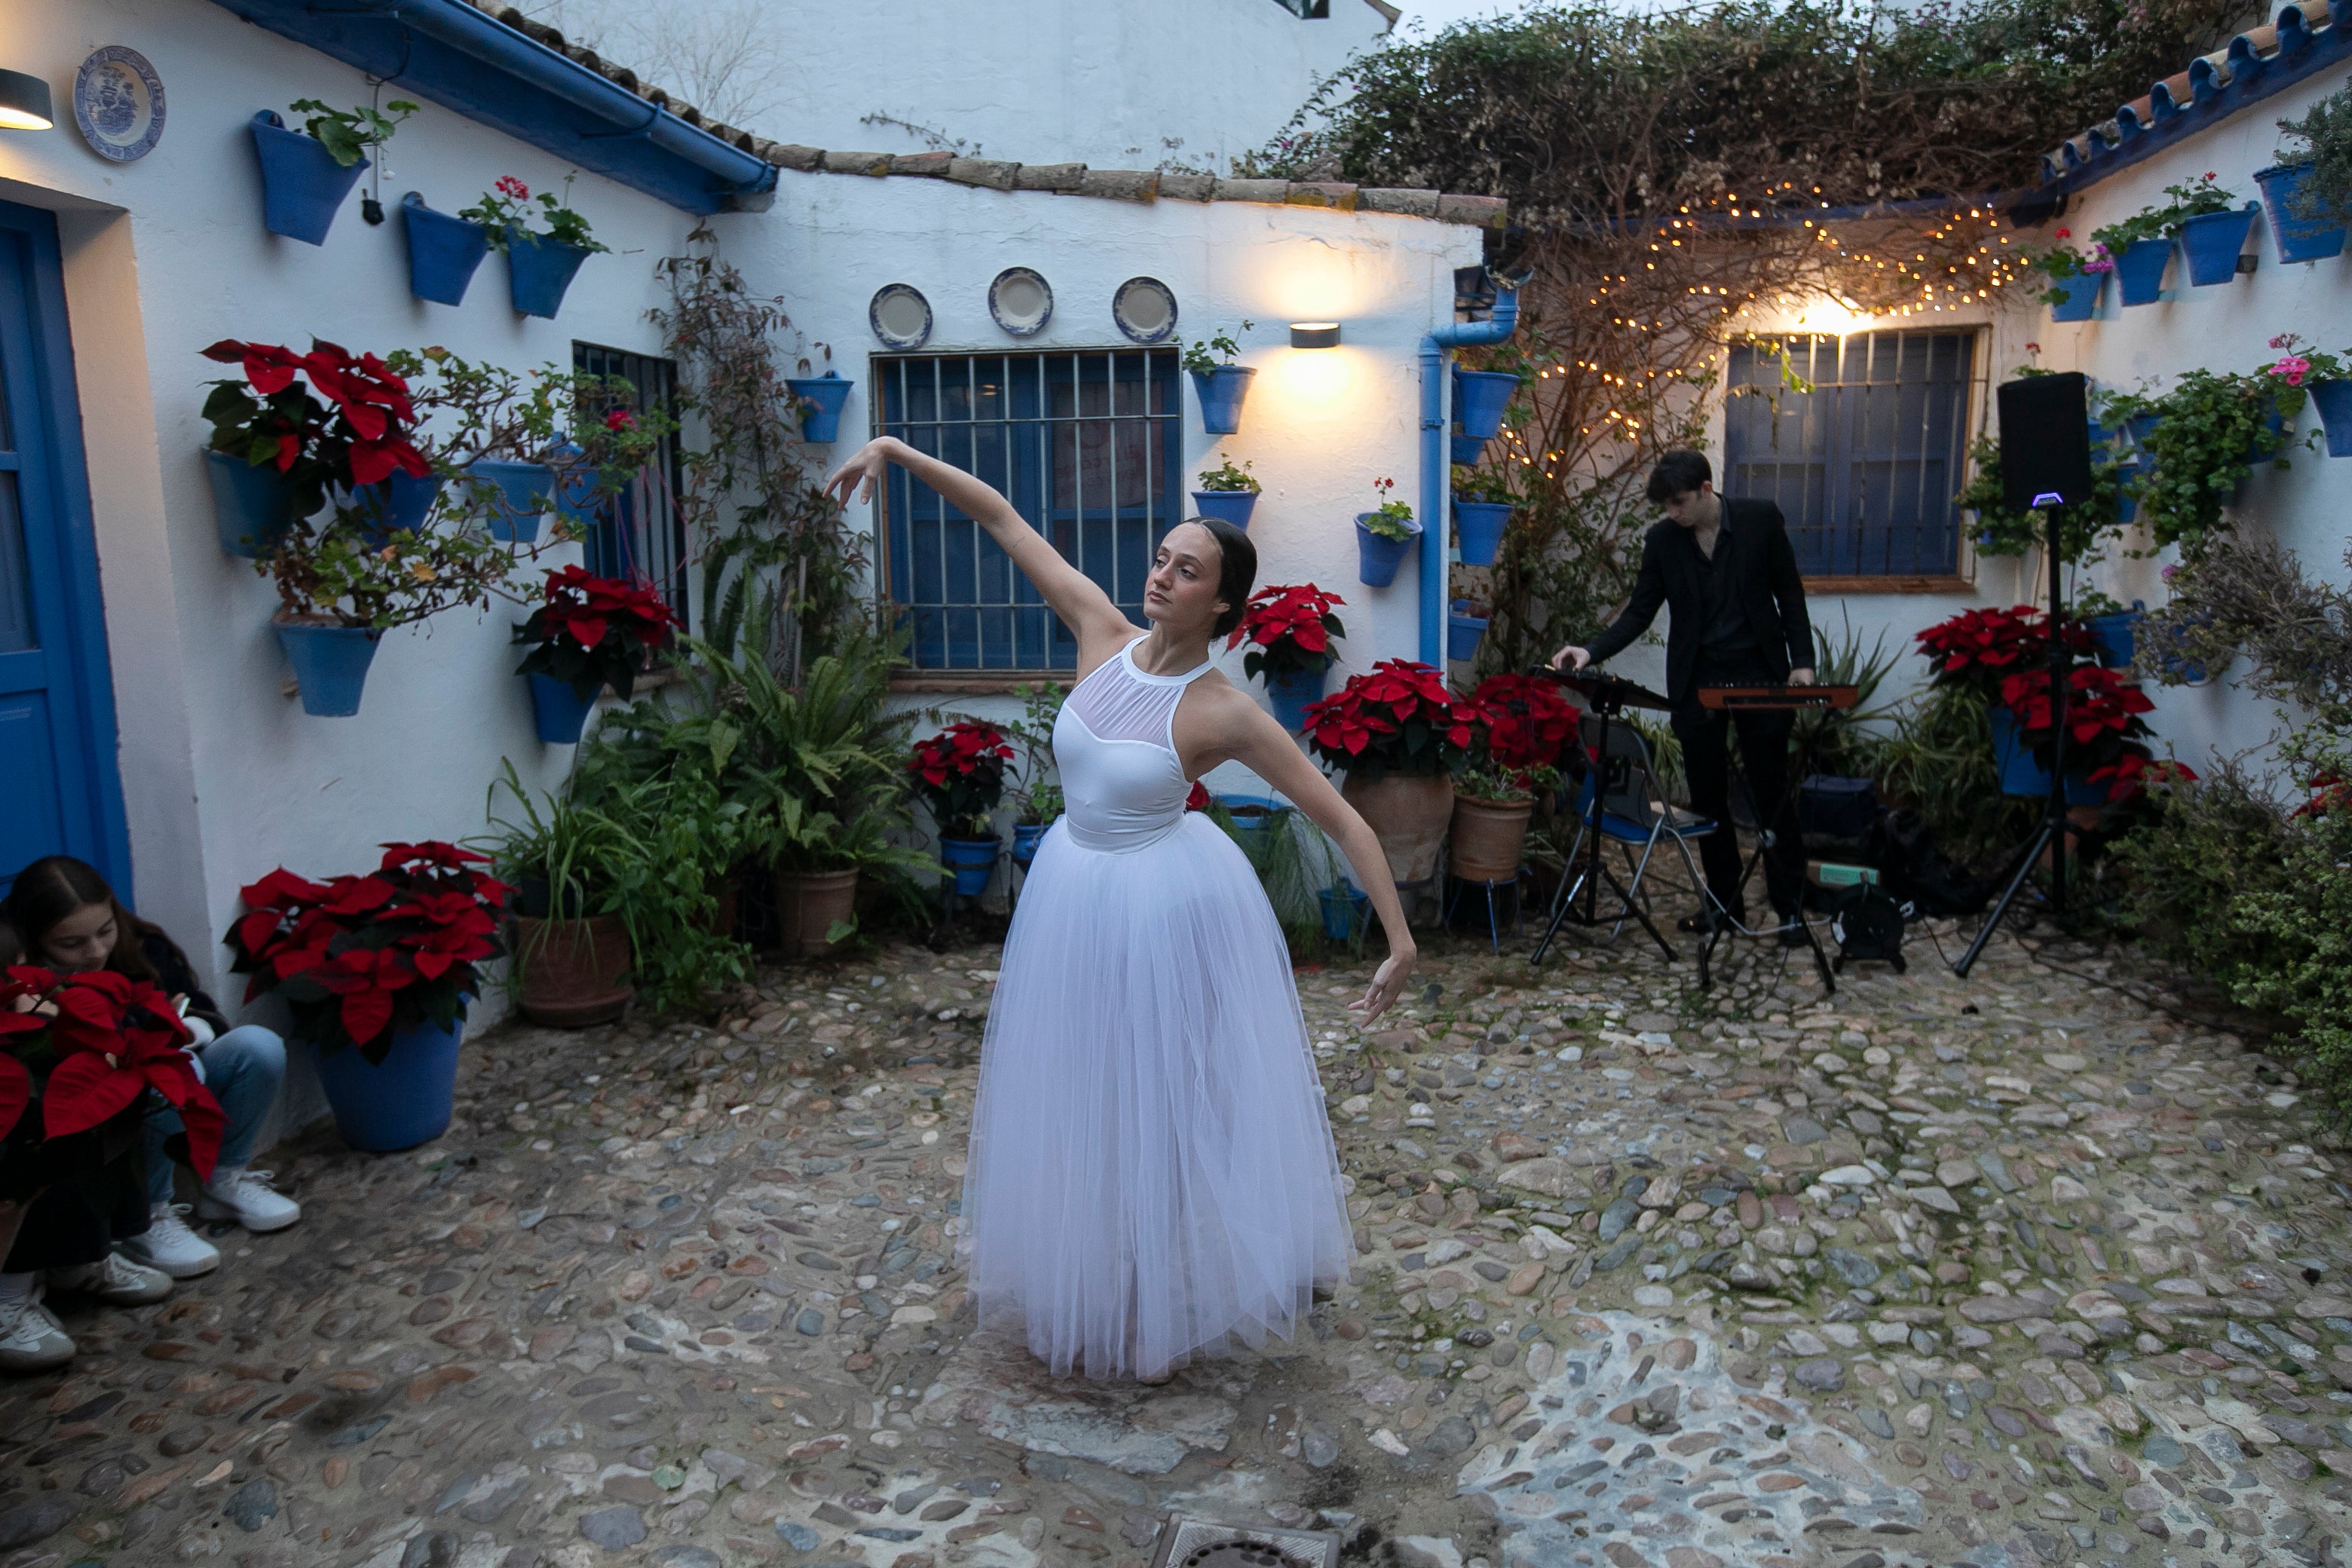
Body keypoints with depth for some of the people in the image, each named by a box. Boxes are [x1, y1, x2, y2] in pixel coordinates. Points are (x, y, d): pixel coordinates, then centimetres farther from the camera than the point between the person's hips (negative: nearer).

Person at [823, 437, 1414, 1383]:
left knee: (1171, 1105, 10)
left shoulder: (1222, 712, -20)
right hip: (1076, 897, 6)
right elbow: (1001, 521, -2)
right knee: (1082, 1106, 18)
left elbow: (1341, 818, -18)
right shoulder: (1104, 635, -7)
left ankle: (1169, 1312, 32)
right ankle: (1091, 1299, 40)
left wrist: (1400, 941, -21)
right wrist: (898, 452, -4)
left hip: (1169, 910, -6)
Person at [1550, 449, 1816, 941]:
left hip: (1760, 675, -2)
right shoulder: (1661, 540, -1)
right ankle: (1724, 901, 20)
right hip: (1697, 682, 2)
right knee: (1708, 797, 7)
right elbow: (1640, 611, 1)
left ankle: (1790, 908, 11)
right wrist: (1593, 652, -14)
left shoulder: (1761, 519, -5)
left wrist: (1801, 661, -6)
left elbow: (1789, 592, 1)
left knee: (1771, 794, 2)